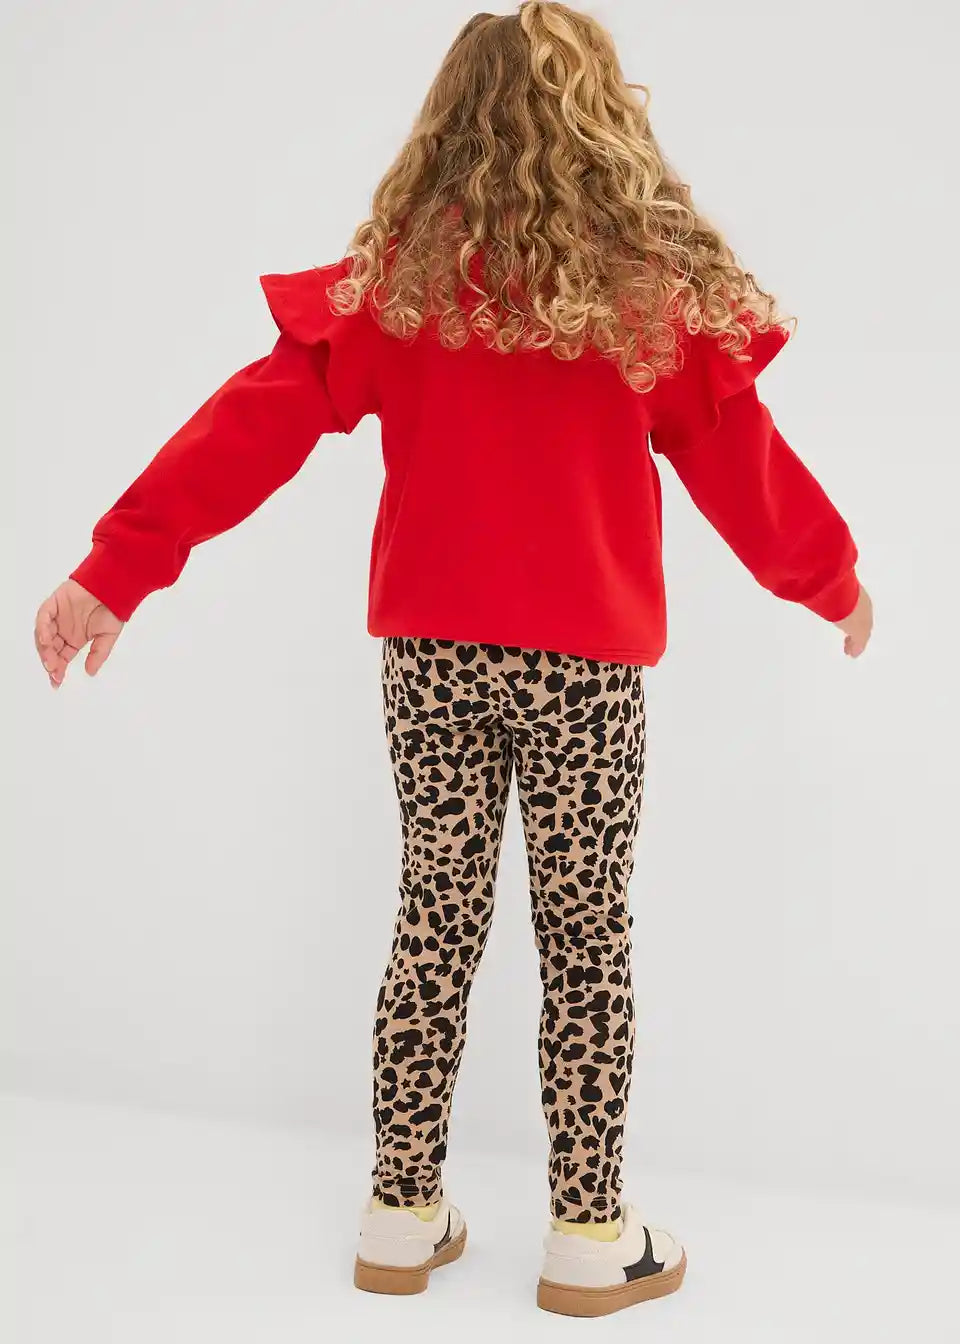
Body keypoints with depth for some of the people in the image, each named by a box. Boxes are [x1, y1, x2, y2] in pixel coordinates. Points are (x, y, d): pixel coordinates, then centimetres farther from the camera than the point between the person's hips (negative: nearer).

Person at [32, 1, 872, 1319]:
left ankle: (402, 1215, 27)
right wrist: (832, 579, 20)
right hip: (585, 666, -2)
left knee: (435, 927, 15)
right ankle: (590, 1237, 23)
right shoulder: (655, 287, -4)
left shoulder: (398, 278, -1)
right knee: (585, 940, 11)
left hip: (434, 655, 2)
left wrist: (119, 566, -2)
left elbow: (252, 425, -5)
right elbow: (741, 460, 4)